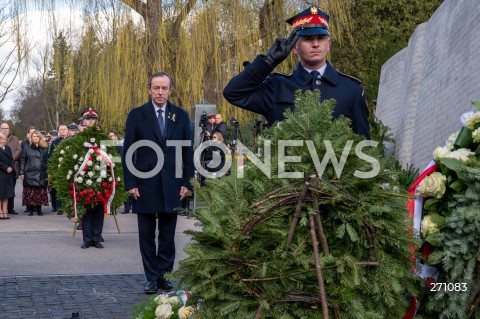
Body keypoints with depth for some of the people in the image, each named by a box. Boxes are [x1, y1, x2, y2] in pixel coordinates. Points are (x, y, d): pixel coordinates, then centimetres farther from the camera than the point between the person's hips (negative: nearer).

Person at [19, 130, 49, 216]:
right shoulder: (26, 147, 6)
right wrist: (22, 173, -3)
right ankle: (31, 210, 2)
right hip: (29, 173, -2)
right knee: (30, 192, -5)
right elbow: (22, 160, 4)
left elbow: (47, 160, 13)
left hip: (41, 174, 2)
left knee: (41, 192, -1)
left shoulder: (44, 148, 13)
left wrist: (48, 172, 5)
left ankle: (39, 209, 6)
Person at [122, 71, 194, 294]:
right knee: (147, 234, 5)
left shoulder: (181, 116, 7)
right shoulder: (137, 115, 1)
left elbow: (188, 151, 8)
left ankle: (164, 275, 15)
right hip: (145, 184, -1)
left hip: (172, 185, 1)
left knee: (168, 235, 6)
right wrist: (130, 183, -6)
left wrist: (186, 182, 1)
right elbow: (127, 151, 0)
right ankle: (152, 278, 13)